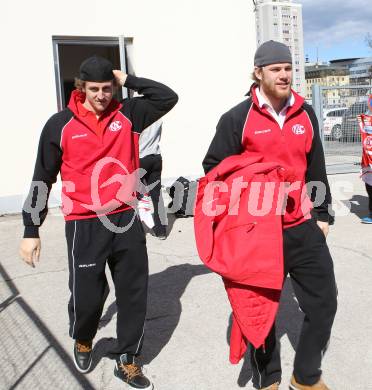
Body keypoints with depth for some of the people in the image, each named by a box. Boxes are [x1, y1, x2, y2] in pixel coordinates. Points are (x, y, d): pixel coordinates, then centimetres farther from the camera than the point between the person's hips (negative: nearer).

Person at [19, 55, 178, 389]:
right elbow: (43, 180, 1)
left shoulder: (127, 115, 4)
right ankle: (83, 342, 39)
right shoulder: (60, 125, -3)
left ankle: (127, 361, 27)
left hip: (126, 219, 3)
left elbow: (168, 97, 2)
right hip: (84, 224, -2)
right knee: (87, 296, 4)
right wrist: (31, 231, 1)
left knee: (134, 292, 8)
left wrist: (127, 80, -2)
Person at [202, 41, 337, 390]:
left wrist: (322, 214, 15)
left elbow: (316, 170, 14)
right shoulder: (237, 118, -7)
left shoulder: (306, 115, 8)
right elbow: (214, 168, -3)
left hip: (303, 228, 5)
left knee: (323, 302, 10)